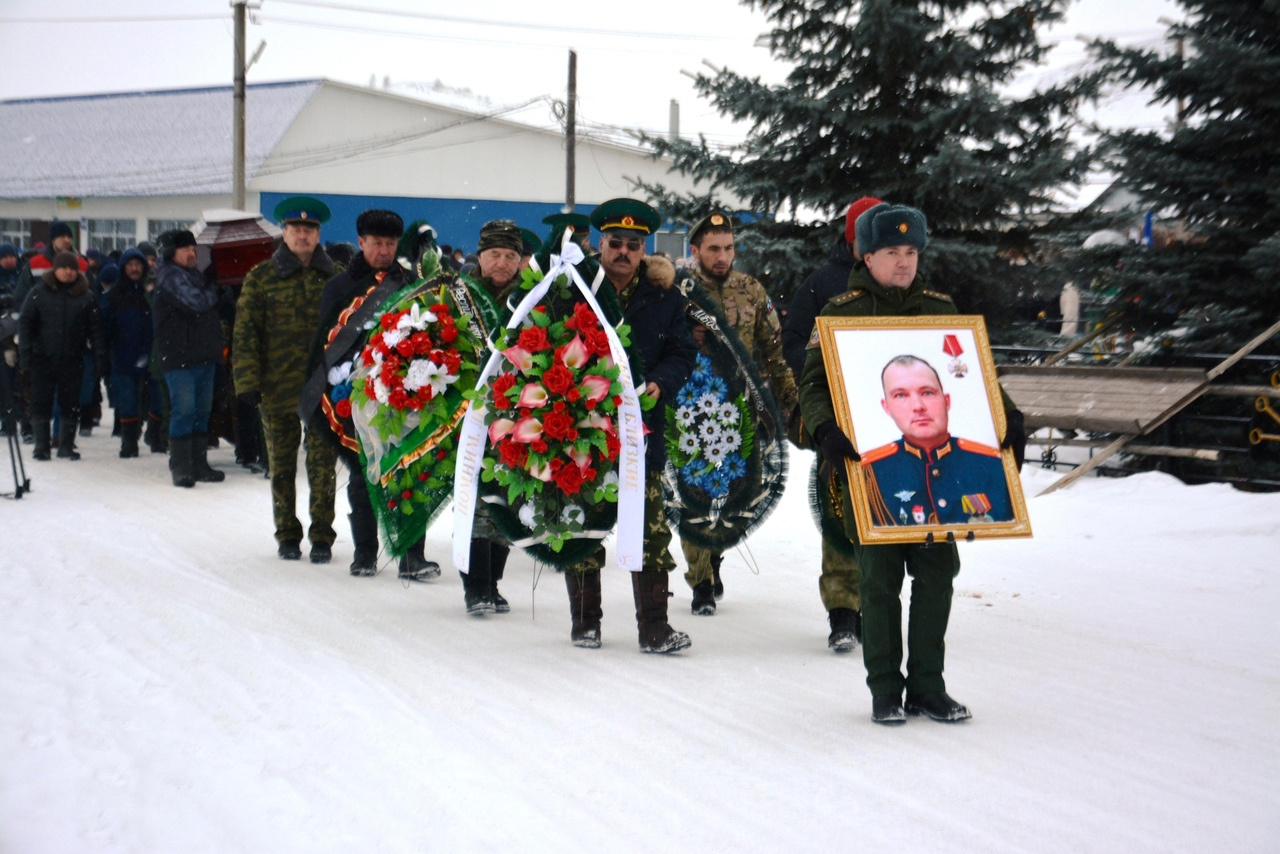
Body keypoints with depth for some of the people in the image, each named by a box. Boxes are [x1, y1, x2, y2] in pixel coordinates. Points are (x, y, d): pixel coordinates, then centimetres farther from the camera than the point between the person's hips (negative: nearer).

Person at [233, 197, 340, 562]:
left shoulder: (337, 278, 7)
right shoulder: (261, 278, 5)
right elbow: (245, 333, 1)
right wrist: (248, 381, -7)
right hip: (277, 389, 0)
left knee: (323, 466, -1)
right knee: (281, 466, 8)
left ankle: (322, 536, 9)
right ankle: (287, 535, 20)